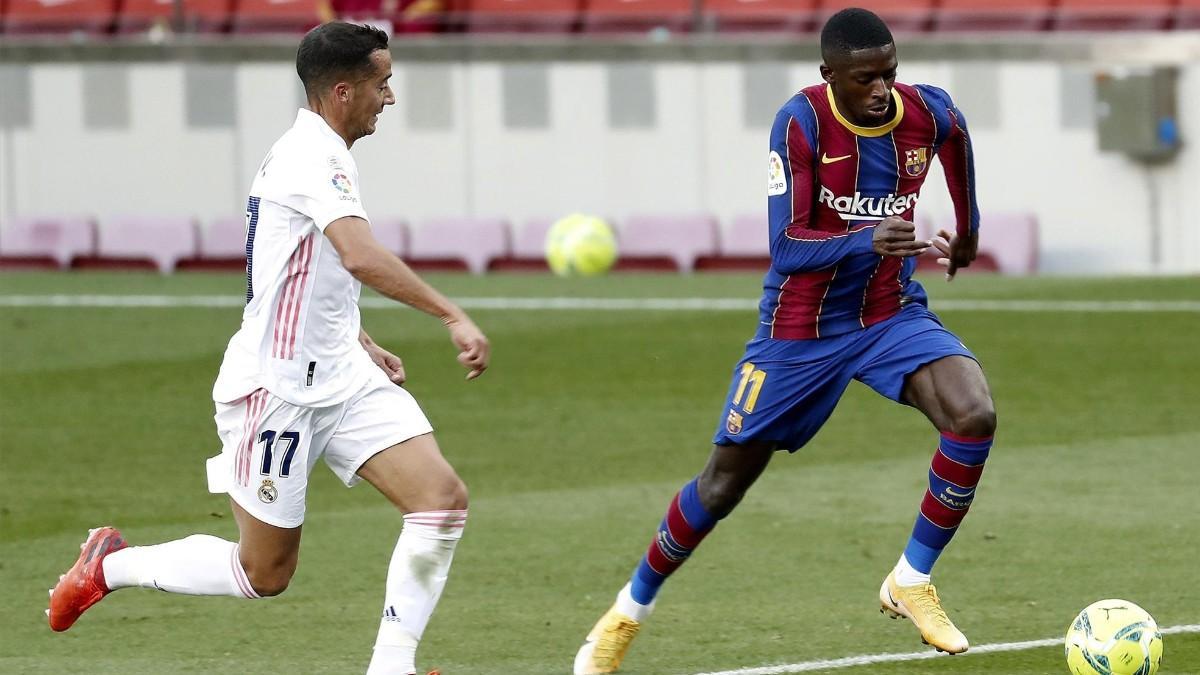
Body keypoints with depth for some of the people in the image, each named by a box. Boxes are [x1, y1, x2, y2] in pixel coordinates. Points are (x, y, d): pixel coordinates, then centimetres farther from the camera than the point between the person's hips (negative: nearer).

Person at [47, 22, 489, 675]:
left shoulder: (314, 153, 13)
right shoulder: (311, 156, -19)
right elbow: (361, 257, -35)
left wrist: (362, 345, 20)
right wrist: (453, 317, -38)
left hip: (339, 376, 9)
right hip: (276, 390, -9)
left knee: (442, 498, -9)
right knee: (265, 572, 2)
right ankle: (111, 565, 23)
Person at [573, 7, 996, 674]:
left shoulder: (930, 114, -11)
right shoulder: (802, 122, -23)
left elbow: (956, 143, 17)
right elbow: (786, 248, -30)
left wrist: (967, 230, 30)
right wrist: (867, 243, -47)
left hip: (892, 314, 3)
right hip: (800, 329, -3)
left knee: (974, 416, -25)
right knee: (724, 482, 6)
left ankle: (911, 582, -8)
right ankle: (628, 613, 29)